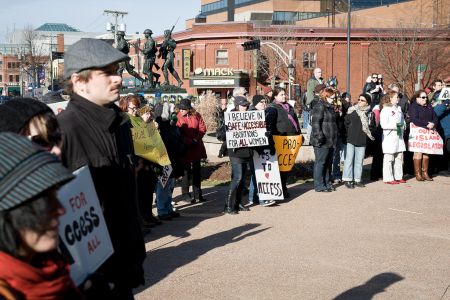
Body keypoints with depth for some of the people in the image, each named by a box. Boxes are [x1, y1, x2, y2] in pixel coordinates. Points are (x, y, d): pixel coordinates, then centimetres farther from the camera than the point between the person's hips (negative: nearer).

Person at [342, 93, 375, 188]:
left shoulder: (370, 113, 6)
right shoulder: (352, 111, -1)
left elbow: (372, 126, 12)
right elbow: (346, 123, 3)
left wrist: (367, 128, -6)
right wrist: (351, 131, -1)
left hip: (362, 141, 3)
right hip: (351, 139, -3)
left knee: (359, 161, 9)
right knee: (349, 159, -2)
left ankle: (357, 179, 17)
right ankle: (348, 179, 4)